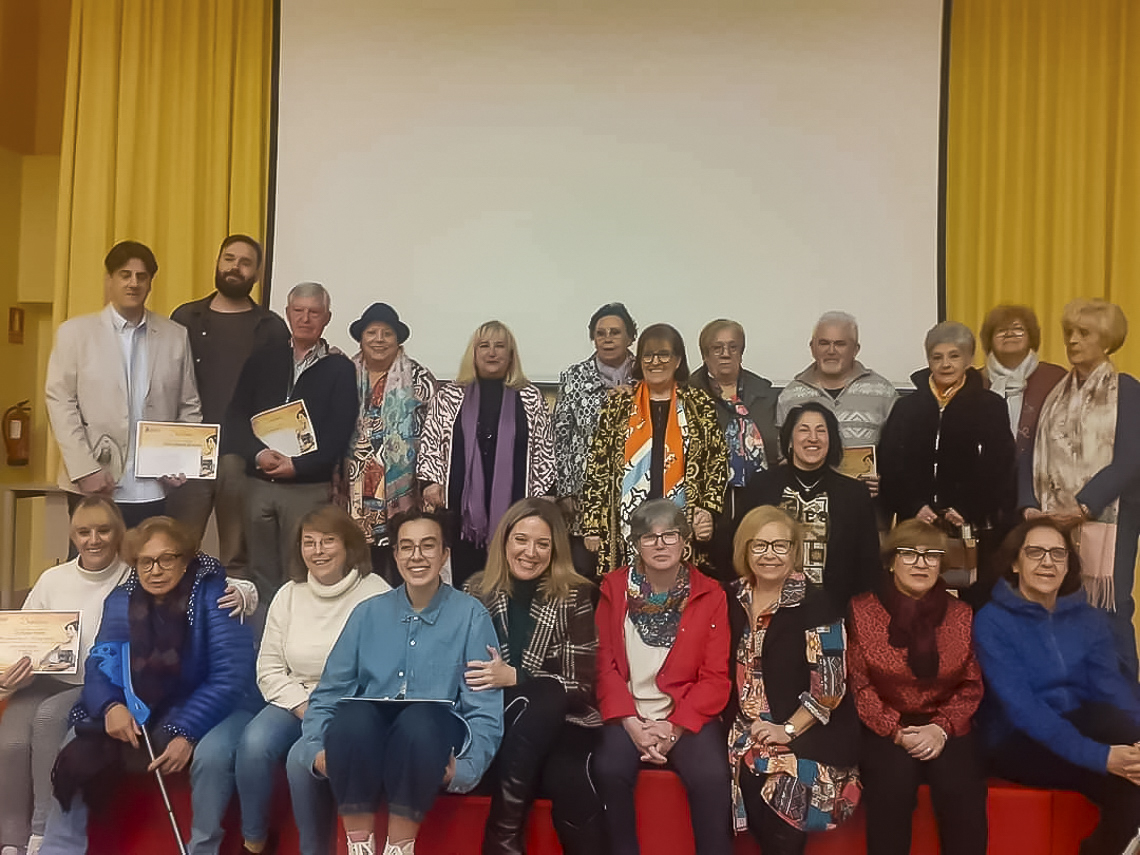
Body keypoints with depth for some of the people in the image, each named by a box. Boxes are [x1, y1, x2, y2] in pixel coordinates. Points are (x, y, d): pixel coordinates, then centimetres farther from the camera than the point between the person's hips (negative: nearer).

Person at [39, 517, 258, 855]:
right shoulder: (120, 600, 3)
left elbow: (230, 676, -19)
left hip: (208, 706, -5)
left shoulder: (214, 595, -14)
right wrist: (111, 706, -22)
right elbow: (99, 664, 1)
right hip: (137, 708, 5)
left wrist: (186, 733, -29)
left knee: (211, 754, -34)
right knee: (75, 754, -13)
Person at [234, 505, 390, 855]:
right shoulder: (288, 595, 6)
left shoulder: (377, 595, -9)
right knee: (254, 743, -25)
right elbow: (269, 668, 5)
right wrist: (304, 708, -10)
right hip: (295, 703, 4)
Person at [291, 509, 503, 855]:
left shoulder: (471, 615, 4)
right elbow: (329, 691, 12)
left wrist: (465, 767, -17)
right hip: (364, 736, 2)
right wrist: (317, 750, -7)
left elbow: (486, 707, -1)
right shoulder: (368, 613, 13)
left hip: (433, 736, -2)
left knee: (420, 719, -36)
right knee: (354, 714, -33)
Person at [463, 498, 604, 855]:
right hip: (499, 723, 1)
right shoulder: (477, 592, 3)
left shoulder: (574, 597, -4)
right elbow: (461, 666, 8)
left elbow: (581, 686, -8)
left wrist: (513, 677, -20)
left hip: (560, 725, 0)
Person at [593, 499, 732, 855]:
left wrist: (675, 726, -14)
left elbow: (715, 676, -2)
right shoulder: (614, 588, 4)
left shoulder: (710, 595, 1)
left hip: (686, 717, -1)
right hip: (628, 715, 1)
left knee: (711, 777, -27)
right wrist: (630, 723, -13)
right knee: (609, 770, -26)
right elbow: (604, 663, 1)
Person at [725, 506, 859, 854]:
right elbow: (725, 666, 15)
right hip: (746, 733, 4)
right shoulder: (733, 598, 7)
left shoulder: (816, 605, -8)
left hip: (806, 737, -4)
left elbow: (829, 685, -11)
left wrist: (789, 729, -12)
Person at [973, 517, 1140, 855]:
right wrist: (1098, 756, -31)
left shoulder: (1090, 619, 6)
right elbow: (1021, 706, -20)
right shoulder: (991, 621, -10)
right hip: (1018, 742, -4)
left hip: (1081, 728, 4)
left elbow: (1111, 687, -7)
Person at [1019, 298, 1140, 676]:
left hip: (1105, 521, -4)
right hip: (1051, 523, 4)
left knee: (1107, 615, -5)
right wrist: (1029, 505, -5)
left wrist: (1084, 506, -18)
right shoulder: (1055, 393, 15)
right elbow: (1032, 456, 10)